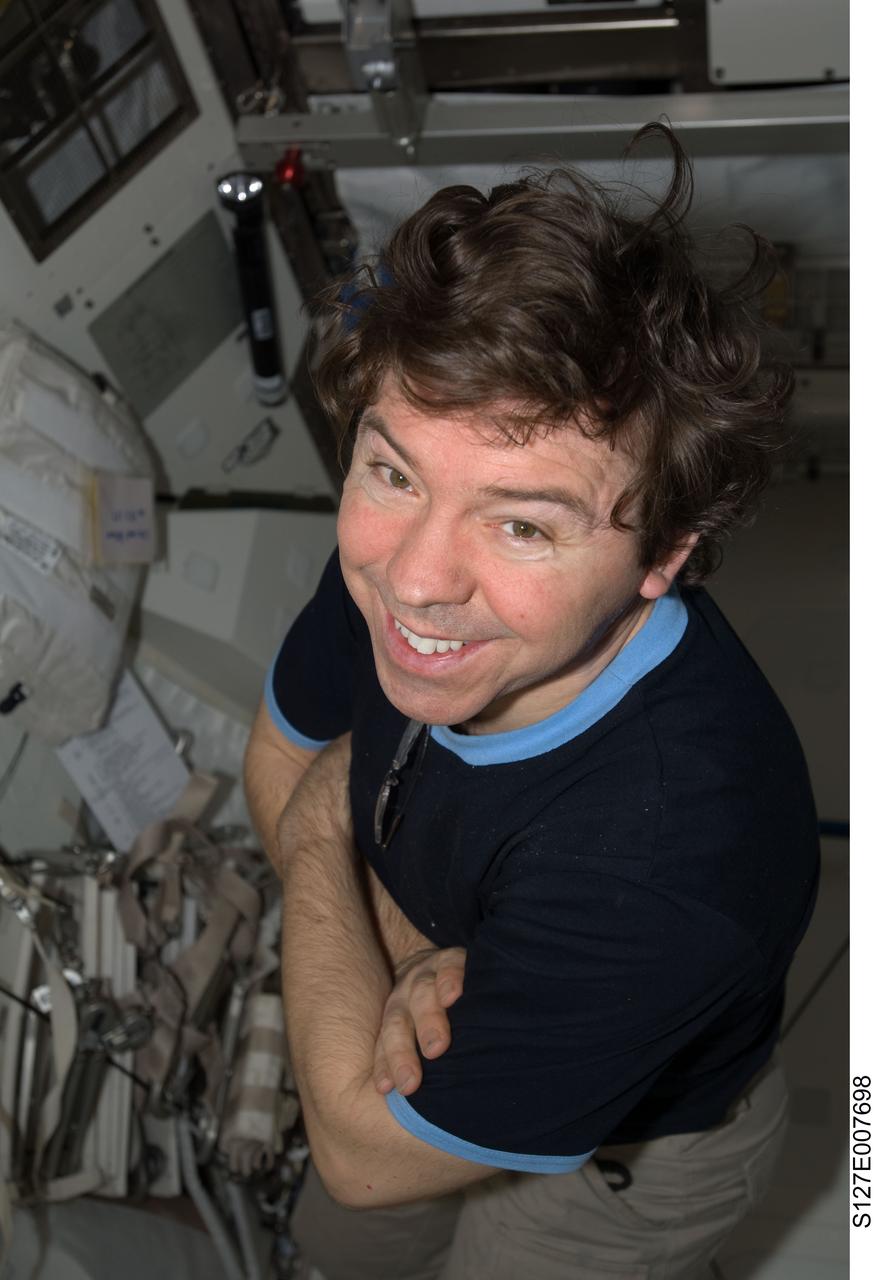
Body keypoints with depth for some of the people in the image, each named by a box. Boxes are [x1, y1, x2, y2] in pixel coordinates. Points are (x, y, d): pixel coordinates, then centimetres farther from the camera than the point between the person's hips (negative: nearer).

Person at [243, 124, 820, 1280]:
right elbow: (286, 748, -8)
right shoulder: (400, 552, -29)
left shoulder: (661, 867, -47)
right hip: (459, 1026, 5)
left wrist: (320, 843, -21)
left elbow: (366, 1153, -32)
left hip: (619, 1165, -5)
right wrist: (411, 957, -25)